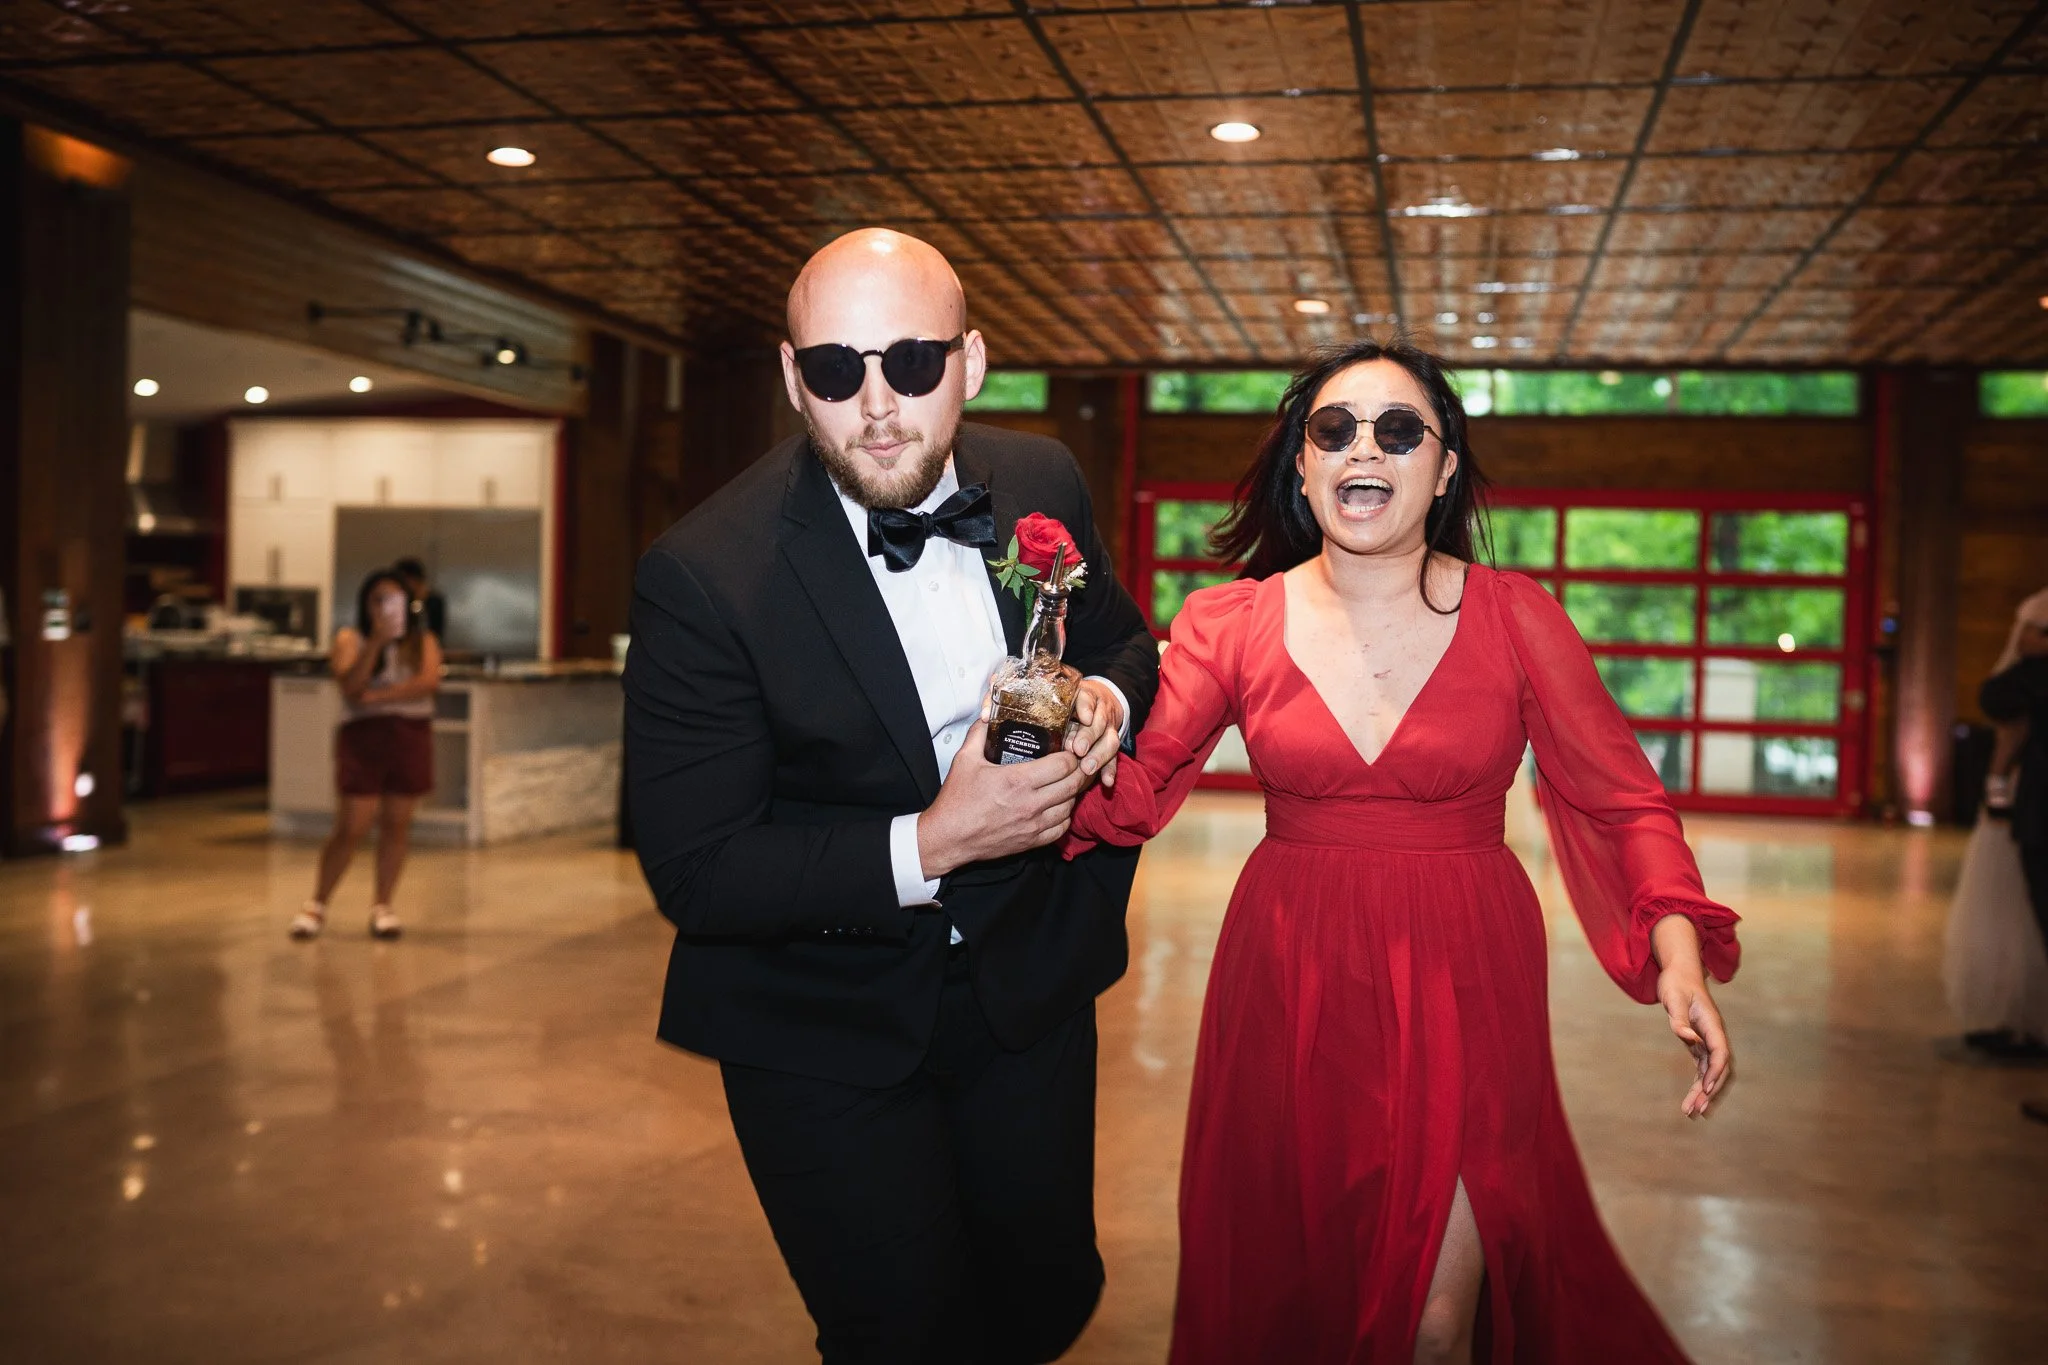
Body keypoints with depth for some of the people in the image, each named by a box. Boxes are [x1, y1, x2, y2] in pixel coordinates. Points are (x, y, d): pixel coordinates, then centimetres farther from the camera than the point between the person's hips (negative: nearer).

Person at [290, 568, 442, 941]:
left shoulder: (422, 641, 7)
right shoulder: (350, 638, 4)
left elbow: (430, 682, -10)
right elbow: (351, 686, -11)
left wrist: (377, 696, -14)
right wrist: (376, 641, -18)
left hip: (411, 738, 2)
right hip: (363, 736, -2)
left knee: (397, 824, 3)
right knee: (351, 827, -4)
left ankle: (382, 906, 13)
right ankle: (316, 904, 10)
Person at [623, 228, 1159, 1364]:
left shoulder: (1043, 483, -8)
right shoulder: (703, 576, -23)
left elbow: (1120, 640, 11)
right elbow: (694, 873, -21)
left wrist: (1107, 700, -13)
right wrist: (930, 845, -30)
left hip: (1026, 982, 5)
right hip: (823, 1028, -4)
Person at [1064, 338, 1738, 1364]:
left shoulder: (1517, 619, -4)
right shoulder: (1227, 624, -2)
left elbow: (1621, 800, -1)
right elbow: (1136, 792, -6)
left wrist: (1679, 959, -15)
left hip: (1464, 985, -1)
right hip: (1290, 984, 1)